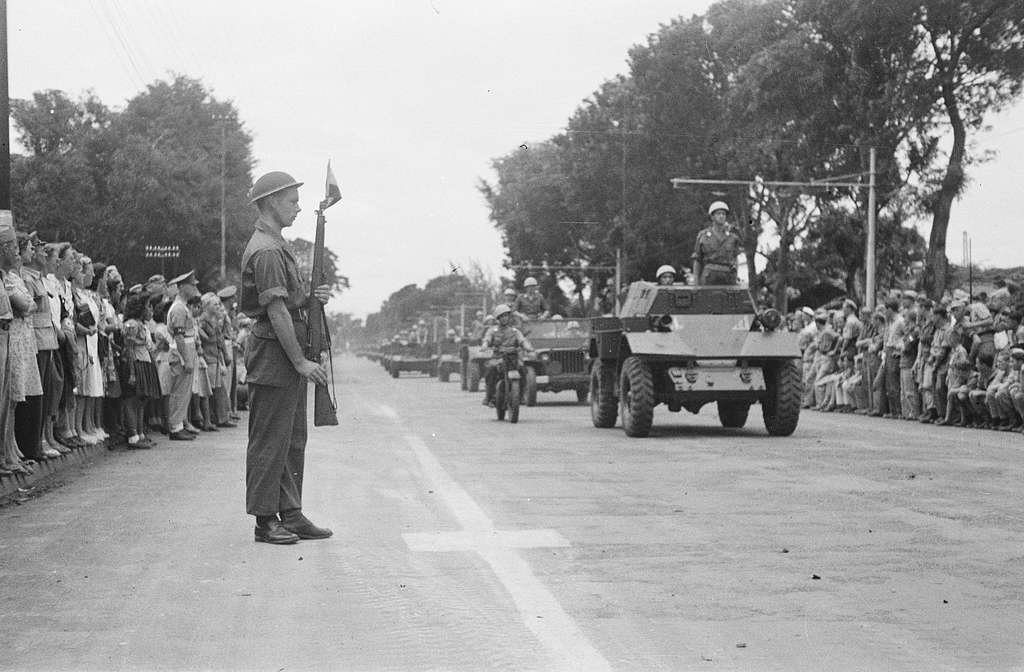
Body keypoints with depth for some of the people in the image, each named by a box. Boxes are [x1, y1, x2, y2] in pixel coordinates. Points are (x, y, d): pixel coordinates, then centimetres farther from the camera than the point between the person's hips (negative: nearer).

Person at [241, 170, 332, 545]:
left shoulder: (277, 247, 18)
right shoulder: (266, 251, -15)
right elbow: (276, 311, -20)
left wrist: (311, 298, 4)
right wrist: (300, 361, -19)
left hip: (289, 357, 11)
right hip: (273, 353, -11)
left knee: (292, 440, 13)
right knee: (269, 441, -4)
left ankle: (290, 514, 19)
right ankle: (265, 521, 1)